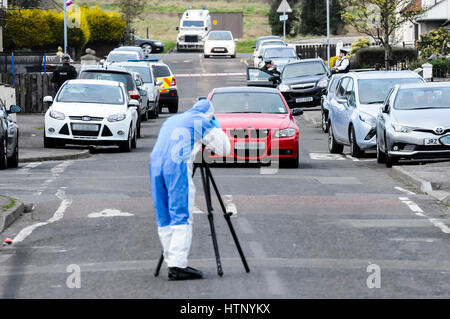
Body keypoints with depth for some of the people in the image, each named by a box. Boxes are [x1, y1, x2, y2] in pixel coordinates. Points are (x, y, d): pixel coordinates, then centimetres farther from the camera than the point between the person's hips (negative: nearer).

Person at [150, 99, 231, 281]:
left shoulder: (170, 120, 30)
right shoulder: (202, 122, 11)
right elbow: (224, 148, 14)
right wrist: (215, 127, 29)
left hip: (155, 164, 7)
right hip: (177, 165, -6)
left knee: (164, 218, 9)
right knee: (181, 216, -8)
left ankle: (171, 263, 9)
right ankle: (178, 265, -17)